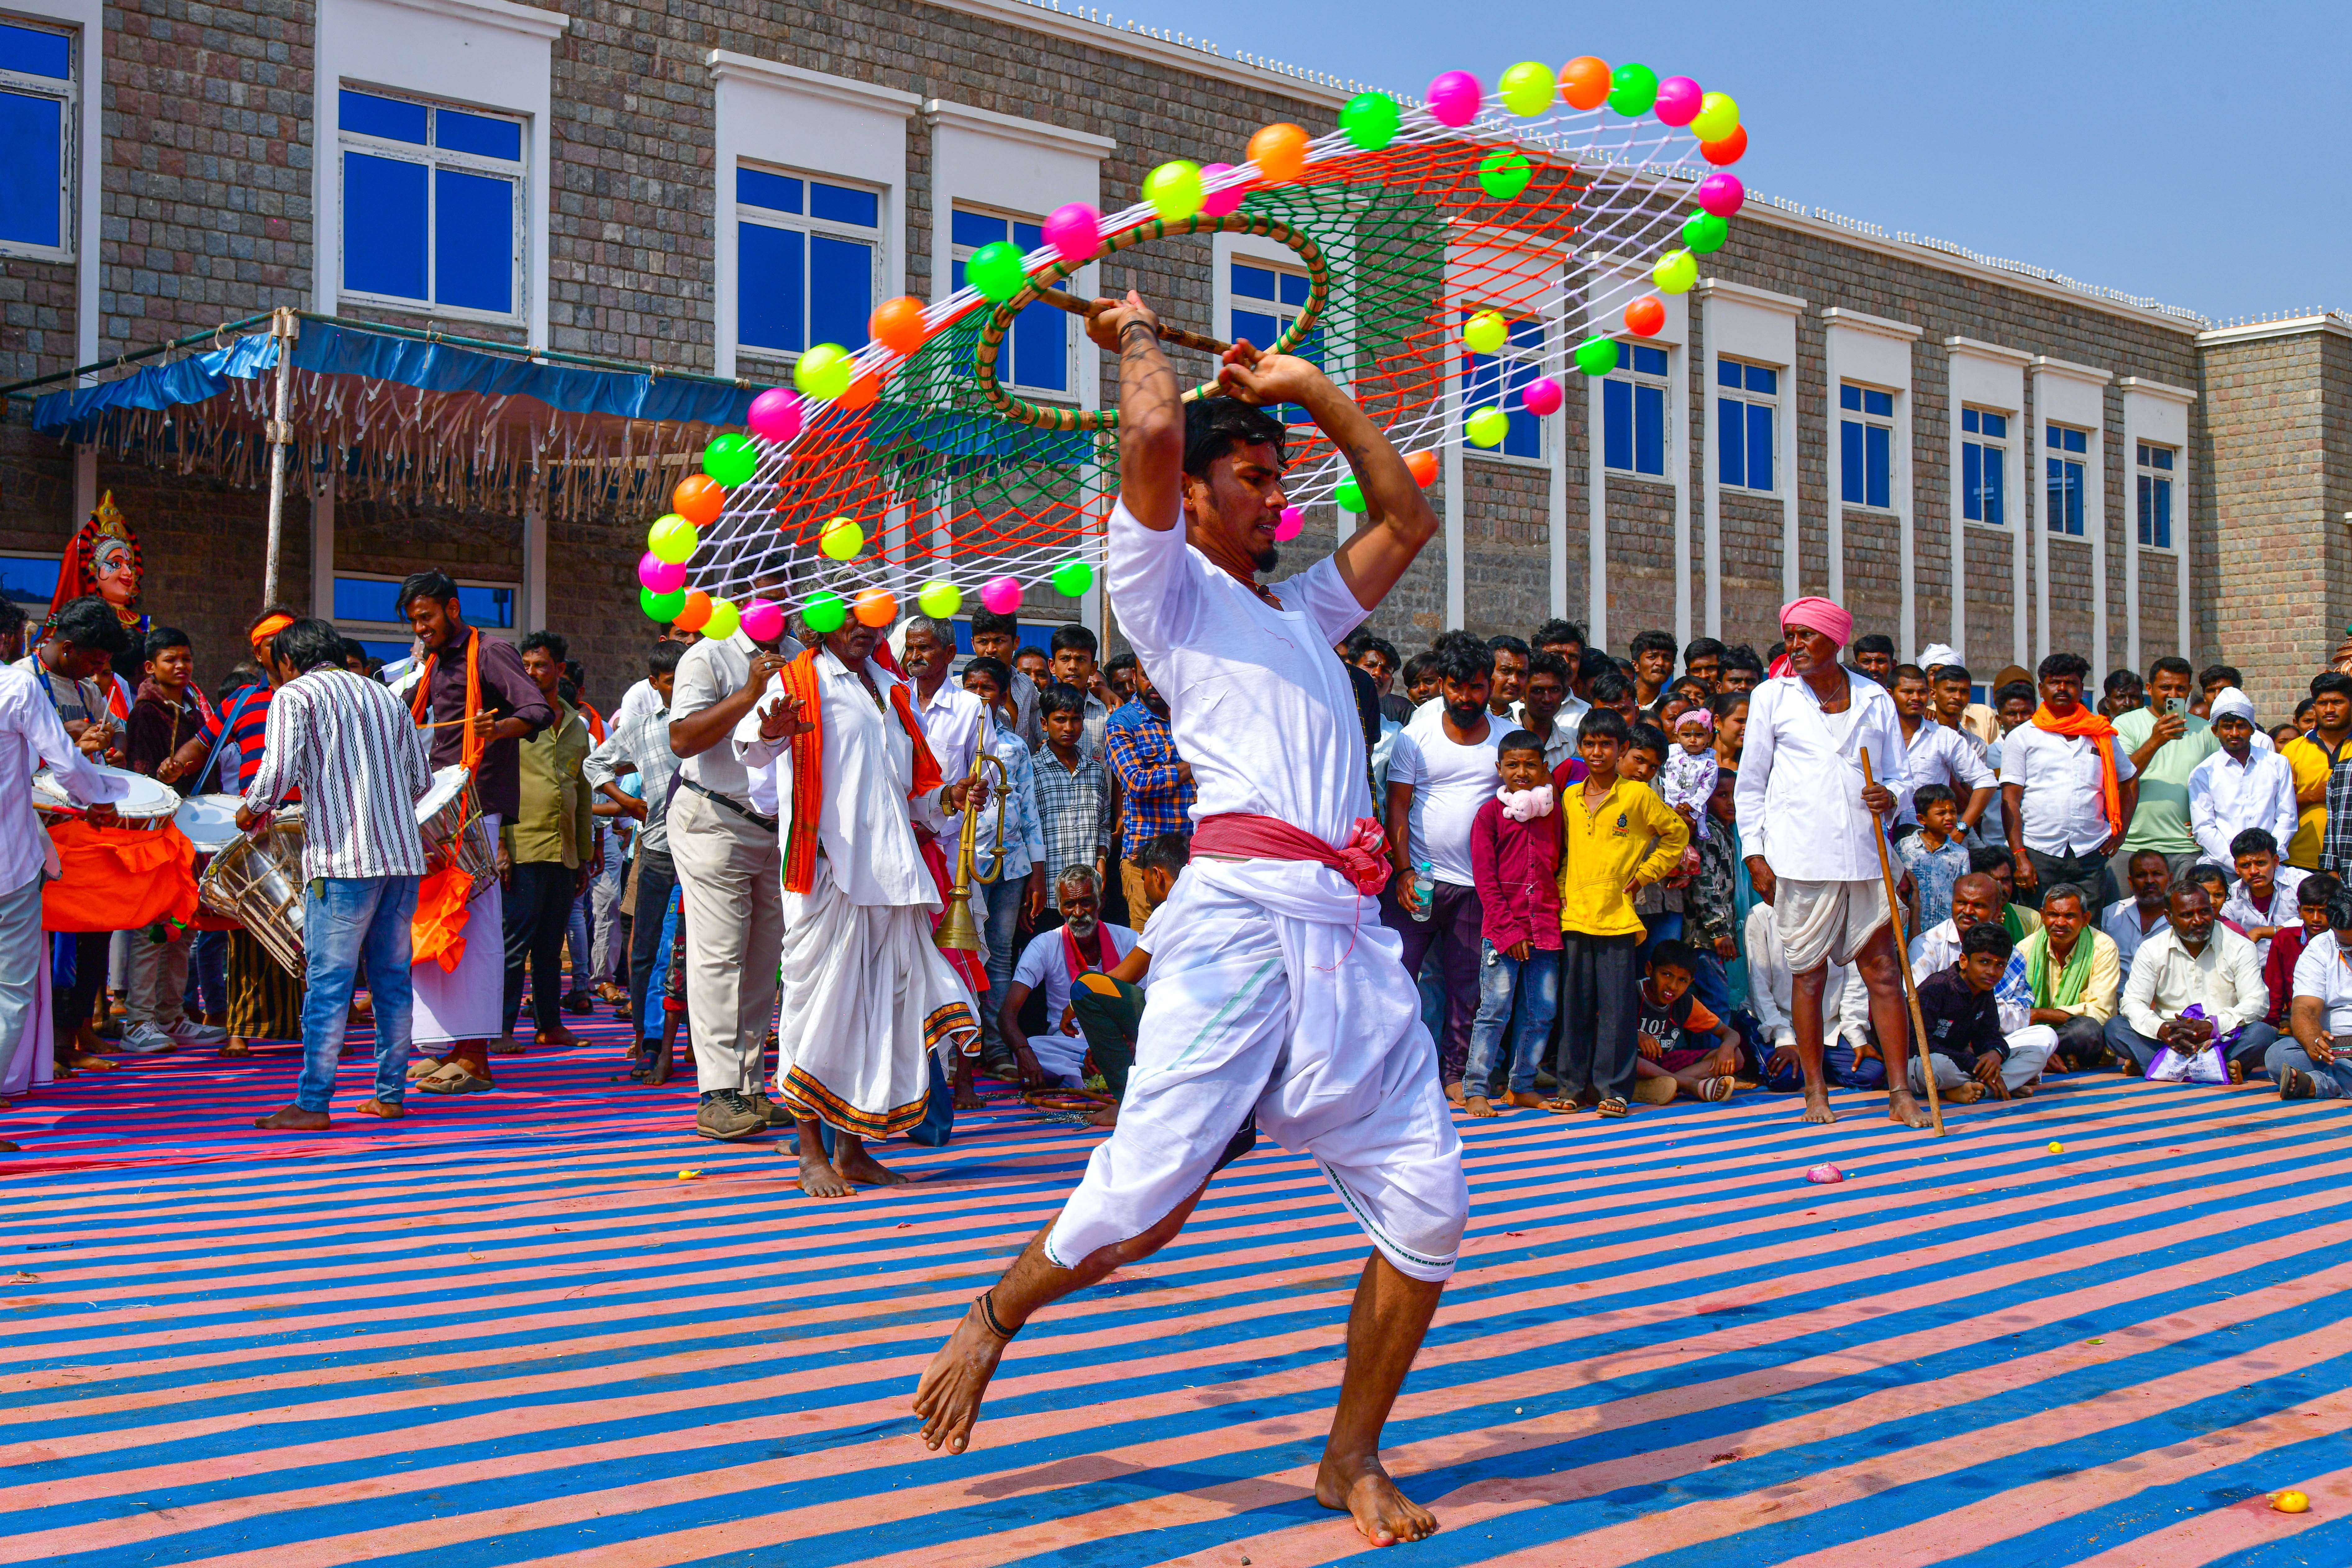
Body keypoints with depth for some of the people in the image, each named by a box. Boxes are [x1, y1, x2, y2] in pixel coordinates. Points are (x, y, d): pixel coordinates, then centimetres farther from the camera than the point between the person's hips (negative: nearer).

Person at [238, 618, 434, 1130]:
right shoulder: (386, 697, 19)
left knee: (328, 982, -4)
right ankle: (390, 1093, 15)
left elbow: (278, 771, -12)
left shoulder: (295, 695, 1)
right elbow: (423, 779, 17)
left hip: (342, 860, -6)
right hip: (404, 856, 6)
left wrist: (252, 809, 6)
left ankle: (313, 1105, -4)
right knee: (392, 977, 12)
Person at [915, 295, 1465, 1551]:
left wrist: (1311, 393, 31)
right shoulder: (1167, 586, 9)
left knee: (1427, 1210, -2)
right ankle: (991, 1322, 18)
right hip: (1241, 913, -6)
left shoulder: (1305, 610, 29)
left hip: (1353, 933, 6)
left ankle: (1351, 1458, 13)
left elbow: (1408, 516, 34)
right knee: (1144, 1202, -11)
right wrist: (1137, 337, 12)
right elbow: (1152, 436, -7)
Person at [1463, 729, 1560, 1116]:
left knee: (1542, 1011, 6)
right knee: (1495, 1009, -6)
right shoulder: (1491, 813, 0)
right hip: (1502, 930, -4)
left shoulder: (1553, 812, 11)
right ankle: (1476, 1090, -1)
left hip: (1545, 927, 4)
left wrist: (1557, 916, 5)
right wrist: (1509, 931, -10)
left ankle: (1522, 1087, 17)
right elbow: (1485, 879, -4)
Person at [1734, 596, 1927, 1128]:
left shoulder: (1875, 700, 11)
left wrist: (1891, 796, -7)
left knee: (1884, 971, -1)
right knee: (1808, 974, 3)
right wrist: (1755, 854, 1)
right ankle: (1815, 1093, 12)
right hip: (1800, 858, -1)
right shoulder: (1772, 697, 7)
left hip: (1865, 855, 1)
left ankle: (1901, 1093, 2)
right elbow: (1750, 783, 8)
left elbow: (1899, 775, 16)